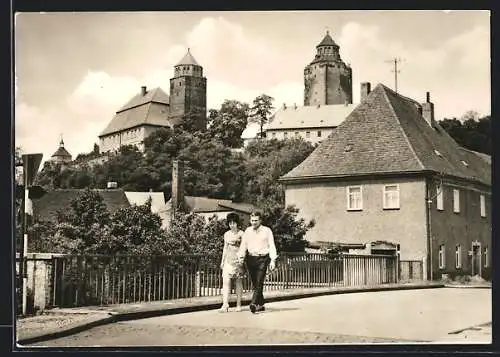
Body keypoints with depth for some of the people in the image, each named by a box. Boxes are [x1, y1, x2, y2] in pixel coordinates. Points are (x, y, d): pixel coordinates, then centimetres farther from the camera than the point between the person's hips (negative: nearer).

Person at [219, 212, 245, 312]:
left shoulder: (241, 234, 0)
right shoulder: (226, 234, 12)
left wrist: (243, 259, -10)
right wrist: (222, 261, 15)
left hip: (238, 259, -3)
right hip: (228, 259, 3)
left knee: (238, 281, 2)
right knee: (226, 281, -10)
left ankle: (238, 304, 12)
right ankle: (225, 305, -15)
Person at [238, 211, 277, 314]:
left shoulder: (267, 231, 2)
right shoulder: (247, 231, 11)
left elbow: (271, 246, 0)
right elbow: (243, 245, 11)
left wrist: (272, 260, -8)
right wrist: (241, 257, -1)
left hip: (262, 259, -4)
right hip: (251, 258, 4)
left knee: (259, 282, -15)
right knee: (254, 284, 7)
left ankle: (254, 303, -25)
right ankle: (261, 304, 17)